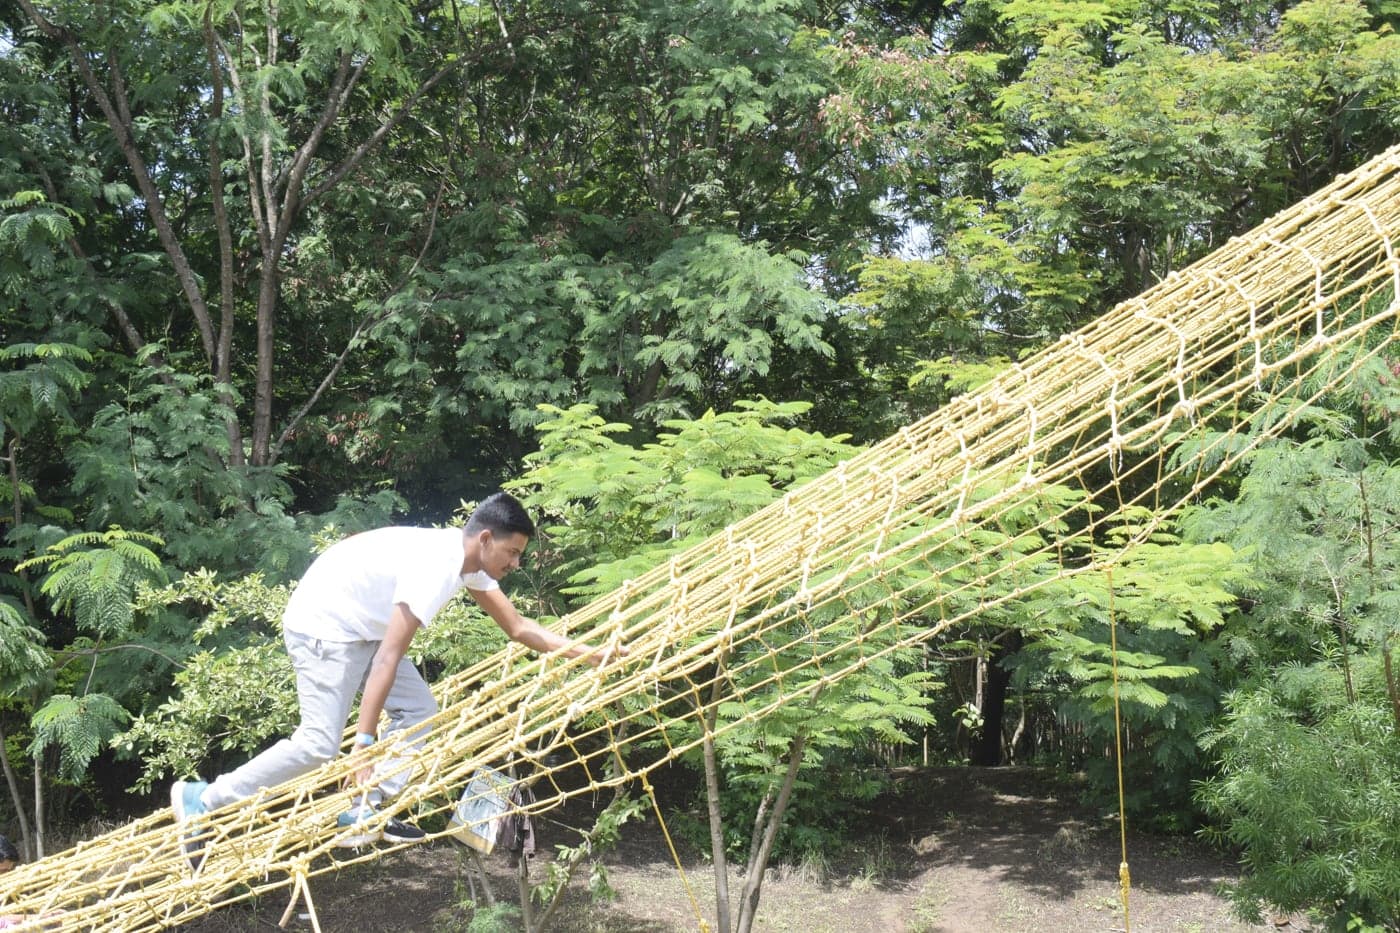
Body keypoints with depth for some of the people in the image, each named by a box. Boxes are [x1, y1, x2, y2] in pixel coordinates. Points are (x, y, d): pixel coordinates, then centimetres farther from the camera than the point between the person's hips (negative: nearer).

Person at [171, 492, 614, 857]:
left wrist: (586, 652, 3)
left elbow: (518, 627, 9)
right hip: (322, 626, -10)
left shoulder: (470, 560, 0)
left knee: (419, 711, 3)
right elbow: (388, 658, -30)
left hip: (362, 628, 10)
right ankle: (201, 800, -5)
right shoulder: (433, 566, -29)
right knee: (320, 743, -15)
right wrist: (364, 742, -29)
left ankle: (363, 815, 6)